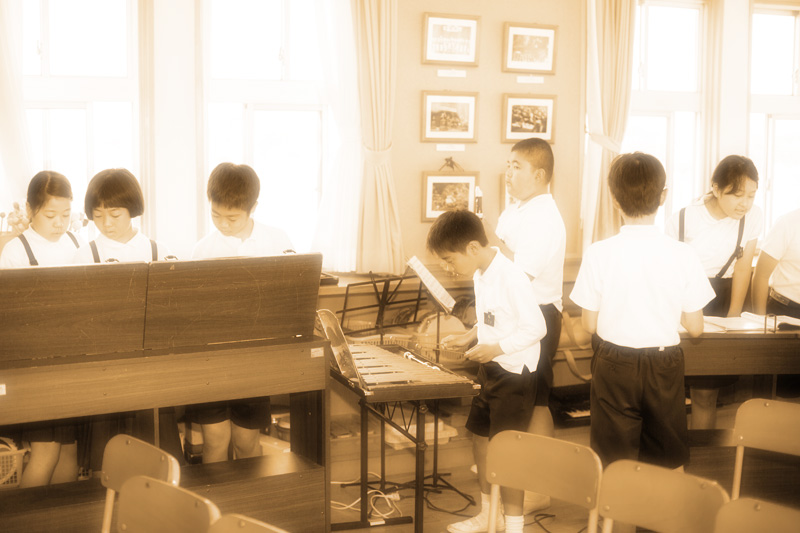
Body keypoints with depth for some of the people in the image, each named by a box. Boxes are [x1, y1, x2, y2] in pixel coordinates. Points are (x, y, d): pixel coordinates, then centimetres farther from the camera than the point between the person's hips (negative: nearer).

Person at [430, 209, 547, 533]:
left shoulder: (511, 278, -24)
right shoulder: (481, 274, 4)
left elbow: (536, 328, -23)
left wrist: (496, 348, -27)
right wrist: (468, 337, 5)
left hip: (514, 375, -9)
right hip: (490, 369, 9)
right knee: (480, 437, 17)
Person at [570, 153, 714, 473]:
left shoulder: (598, 254, -14)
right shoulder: (683, 255, -12)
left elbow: (589, 324, -6)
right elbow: (695, 327, -6)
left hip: (614, 367, 0)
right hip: (665, 366, 1)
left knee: (614, 464, 13)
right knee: (668, 465, 16)